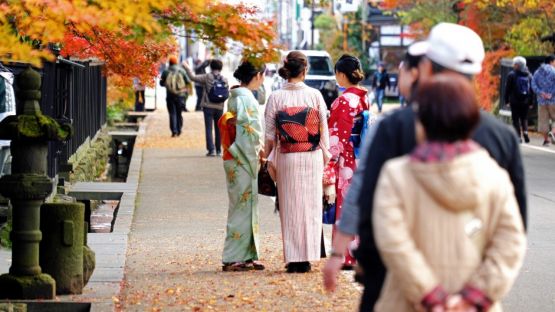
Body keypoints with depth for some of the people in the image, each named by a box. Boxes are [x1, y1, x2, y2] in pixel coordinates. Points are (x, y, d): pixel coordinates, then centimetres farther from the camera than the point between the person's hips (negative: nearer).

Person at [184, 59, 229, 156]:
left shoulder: (207, 77, -6)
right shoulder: (224, 79, 3)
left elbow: (193, 77, -6)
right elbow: (226, 94, 4)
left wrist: (187, 68, 6)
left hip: (208, 106, -3)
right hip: (219, 107, 3)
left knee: (209, 128, 0)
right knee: (218, 129, 14)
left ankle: (211, 149, -10)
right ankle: (218, 150, 18)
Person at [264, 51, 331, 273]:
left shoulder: (276, 97, -5)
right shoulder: (315, 95, -4)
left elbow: (270, 134, -3)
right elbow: (324, 129, -1)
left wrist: (268, 159, 8)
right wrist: (326, 154, 11)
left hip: (286, 158, 0)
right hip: (312, 156, 0)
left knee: (290, 207, 6)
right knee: (310, 206, 7)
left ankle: (293, 260, 5)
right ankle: (306, 258, 7)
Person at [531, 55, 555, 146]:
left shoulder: (537, 72, 9)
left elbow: (533, 85, -2)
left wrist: (541, 93, -9)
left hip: (541, 100, 4)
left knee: (543, 120, 9)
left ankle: (546, 139, 6)